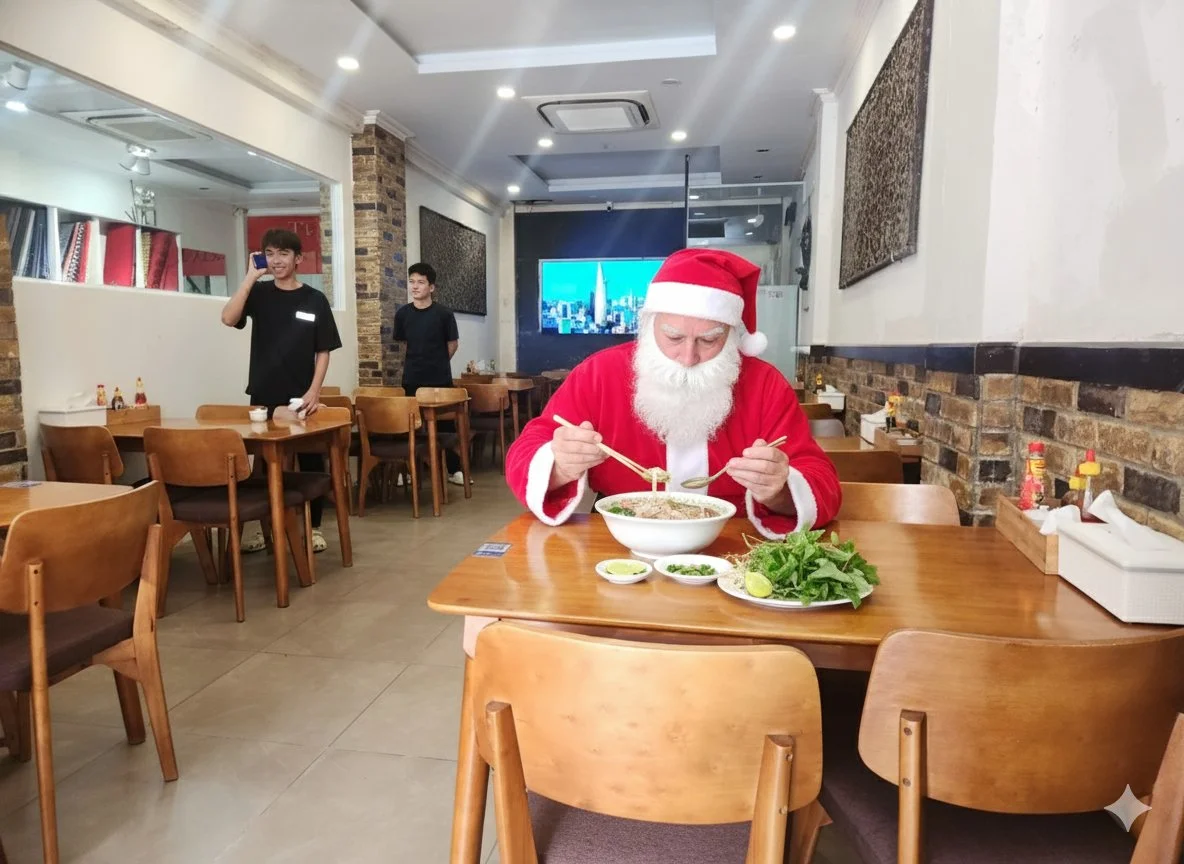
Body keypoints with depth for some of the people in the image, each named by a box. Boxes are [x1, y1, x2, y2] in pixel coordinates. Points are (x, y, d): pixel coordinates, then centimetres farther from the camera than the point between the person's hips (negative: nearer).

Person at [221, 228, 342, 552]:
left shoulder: (315, 300, 1)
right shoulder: (259, 293, 4)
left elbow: (323, 352, 0)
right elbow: (228, 318, -15)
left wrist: (314, 390, -11)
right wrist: (251, 276, -14)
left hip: (301, 397, -1)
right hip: (263, 396, 1)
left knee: (310, 462, 5)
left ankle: (314, 527, 17)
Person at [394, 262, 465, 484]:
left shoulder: (443, 313, -8)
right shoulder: (402, 313, 0)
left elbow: (453, 344, 3)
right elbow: (401, 343, 13)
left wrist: (437, 364, 10)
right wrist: (416, 363, 13)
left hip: (440, 379, -2)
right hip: (412, 379, 2)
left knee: (446, 423, 5)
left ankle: (454, 469, 16)